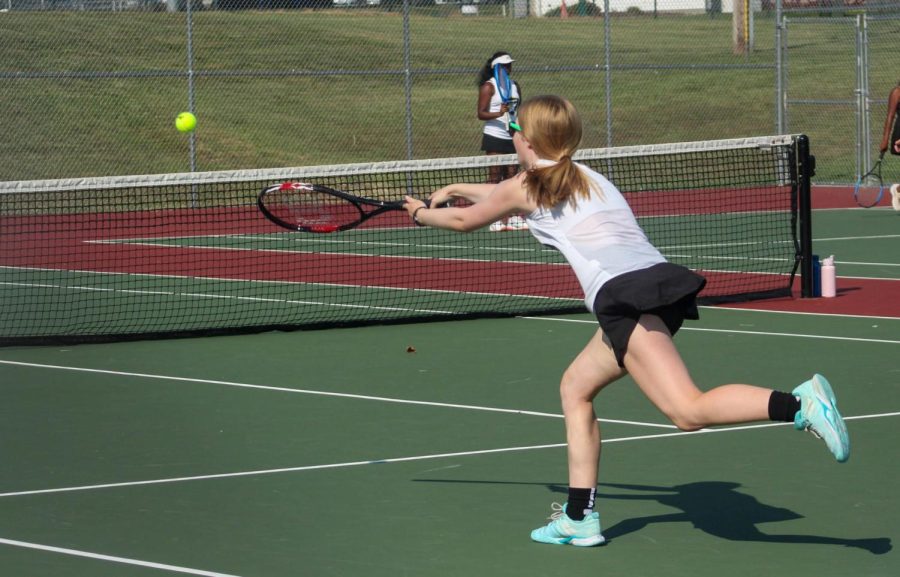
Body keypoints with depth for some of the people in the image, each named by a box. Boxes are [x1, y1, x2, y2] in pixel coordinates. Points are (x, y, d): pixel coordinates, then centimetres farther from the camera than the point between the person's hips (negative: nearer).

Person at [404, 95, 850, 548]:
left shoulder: (526, 185, 10)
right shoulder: (582, 178, 30)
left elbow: (464, 220, 29)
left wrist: (422, 213, 48)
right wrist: (458, 188, 62)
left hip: (625, 294, -9)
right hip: (657, 278, 9)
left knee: (689, 411, -21)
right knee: (575, 389, 21)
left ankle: (800, 404, -42)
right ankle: (579, 519, 19)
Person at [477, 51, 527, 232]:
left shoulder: (514, 85, 13)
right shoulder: (488, 86, -7)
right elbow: (481, 113, -13)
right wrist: (499, 113, -28)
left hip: (513, 138, 6)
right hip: (495, 137, -6)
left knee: (511, 176, 5)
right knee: (495, 178, -5)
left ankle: (512, 218, 7)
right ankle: (495, 219, -5)